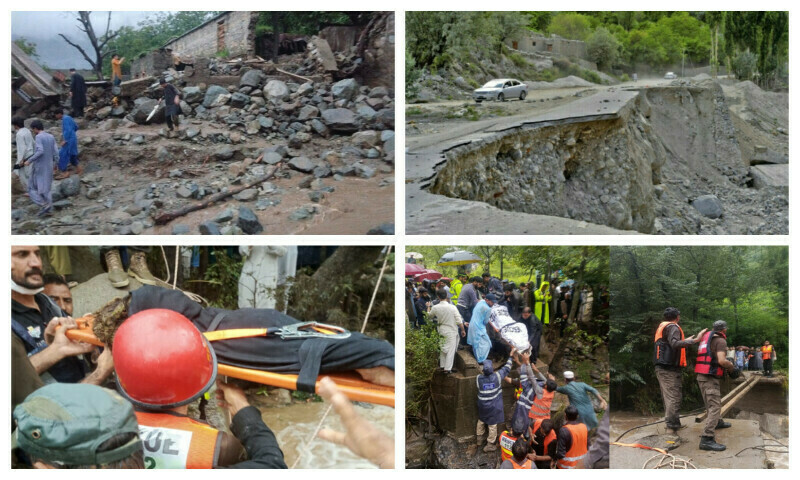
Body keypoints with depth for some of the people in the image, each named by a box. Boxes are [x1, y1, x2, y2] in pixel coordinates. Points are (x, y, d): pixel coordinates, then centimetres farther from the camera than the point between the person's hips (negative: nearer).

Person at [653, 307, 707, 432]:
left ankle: (672, 422, 22)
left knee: (667, 396, 15)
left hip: (661, 368, 10)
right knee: (673, 398, -9)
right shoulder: (673, 327, -10)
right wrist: (694, 340, -28)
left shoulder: (661, 327, 19)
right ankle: (672, 424, -11)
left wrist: (686, 340, 27)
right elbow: (675, 344, -26)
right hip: (670, 369, -10)